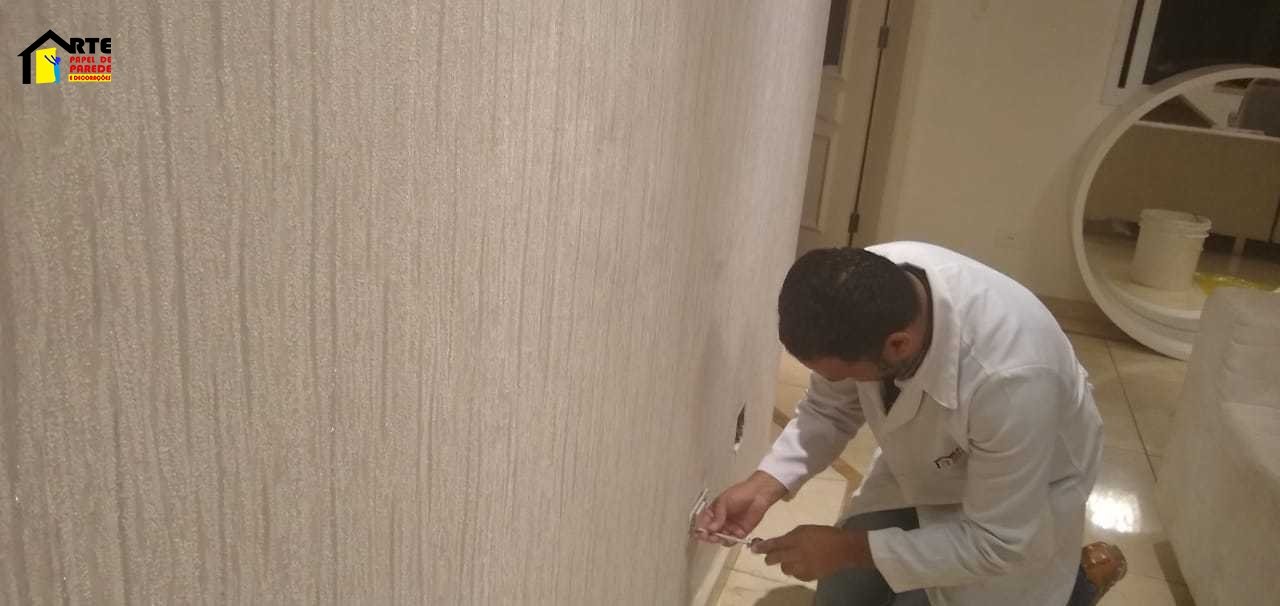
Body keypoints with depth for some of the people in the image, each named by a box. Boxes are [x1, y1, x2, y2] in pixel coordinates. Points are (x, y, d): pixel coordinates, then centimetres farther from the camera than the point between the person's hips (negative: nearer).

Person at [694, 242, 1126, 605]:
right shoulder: (865, 287, -28)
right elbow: (830, 408, -9)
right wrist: (765, 485, -23)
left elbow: (997, 542, -30)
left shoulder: (1010, 378, -44)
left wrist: (849, 548, -27)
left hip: (1019, 496, -5)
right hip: (921, 466, 5)